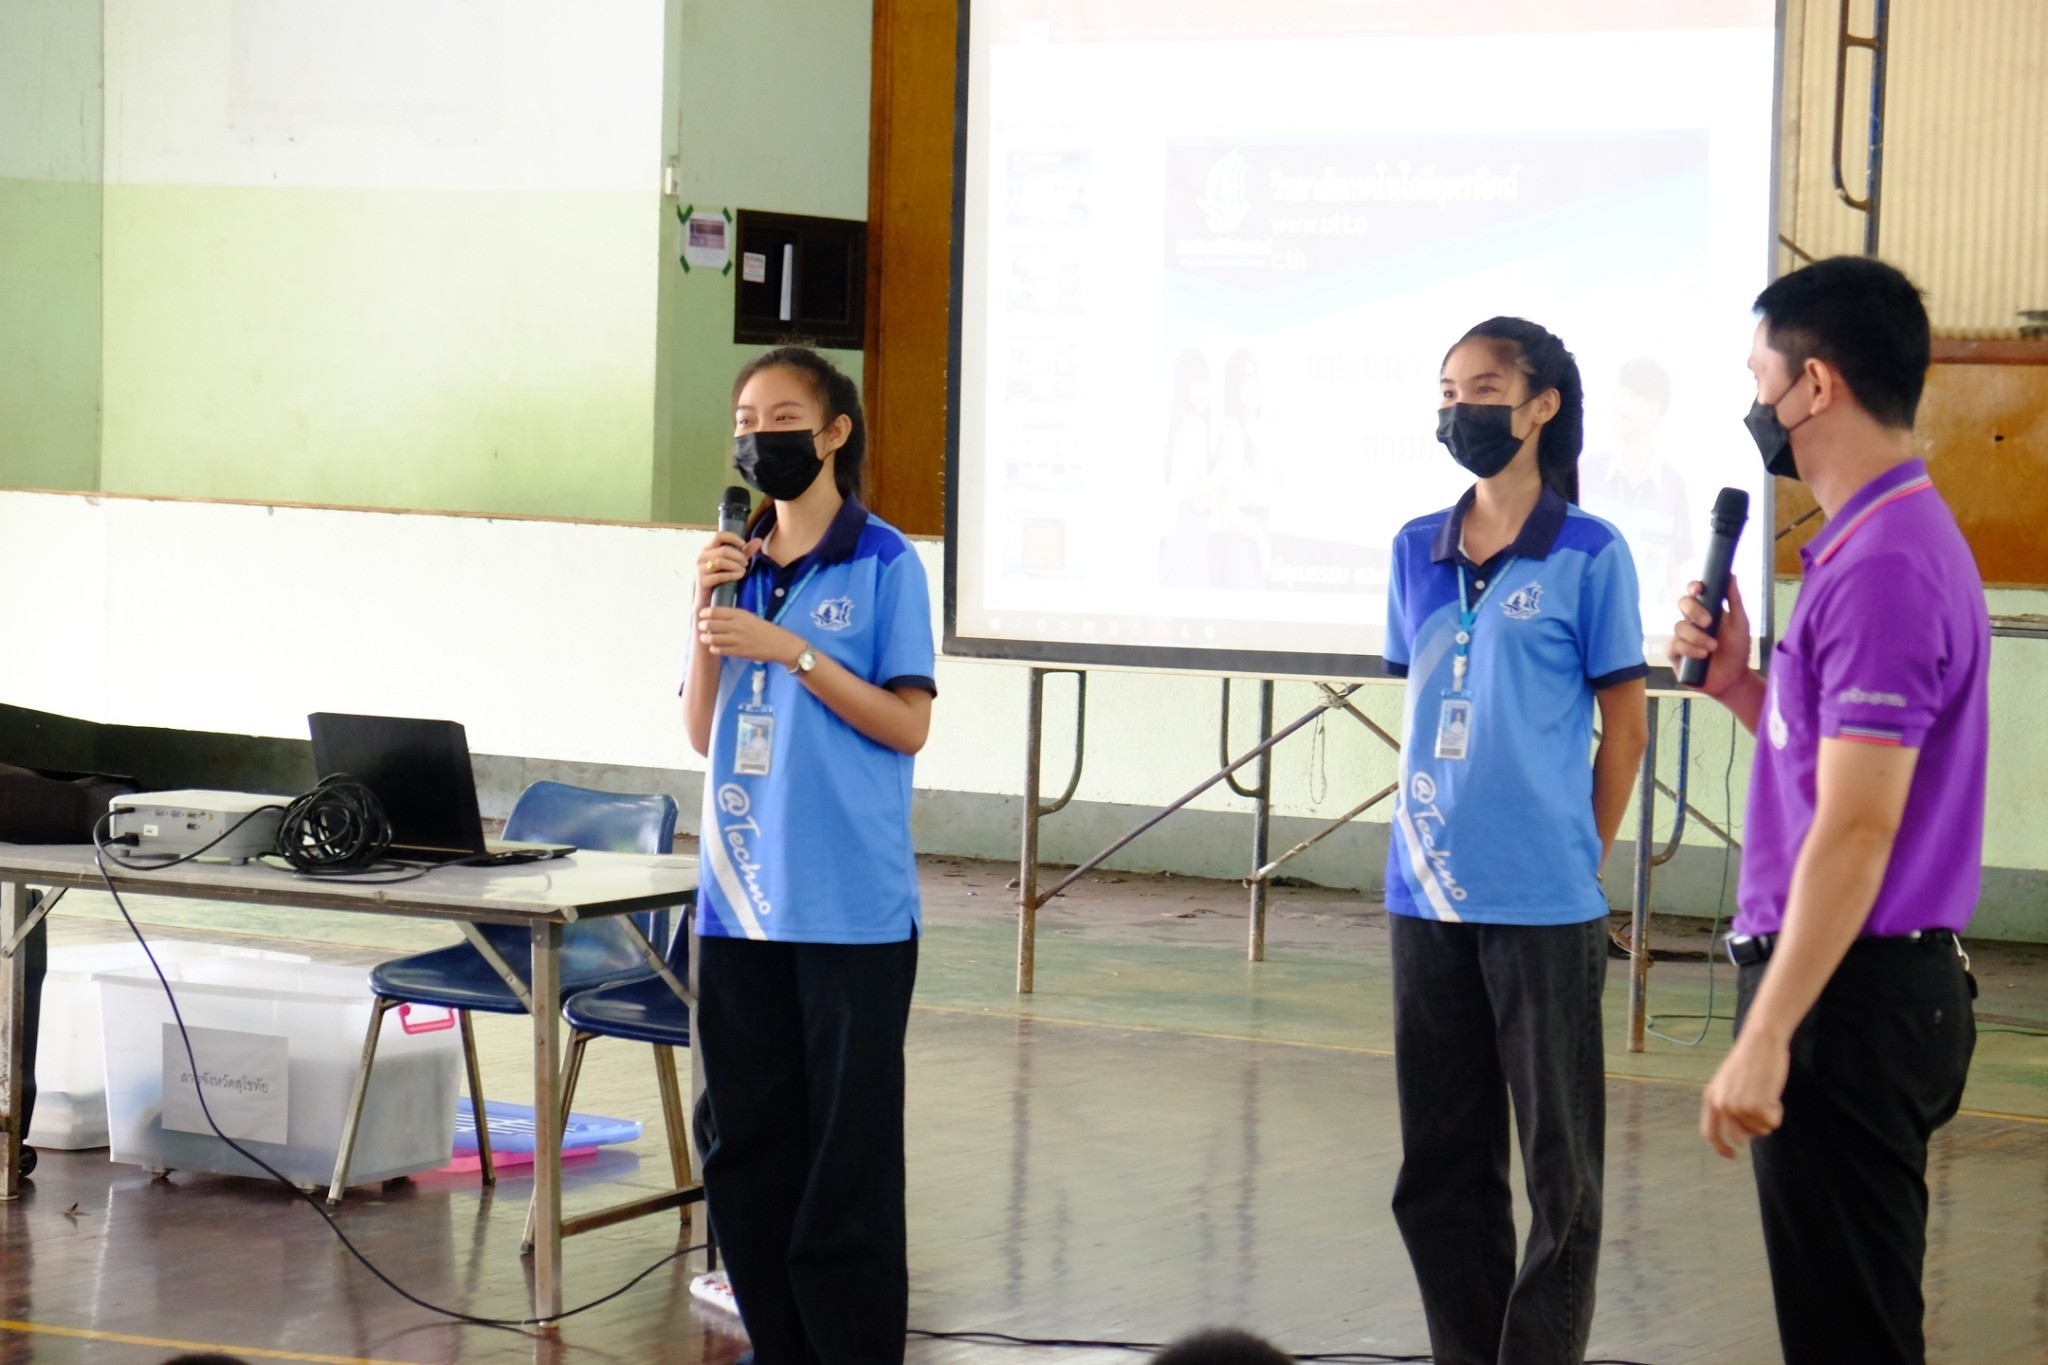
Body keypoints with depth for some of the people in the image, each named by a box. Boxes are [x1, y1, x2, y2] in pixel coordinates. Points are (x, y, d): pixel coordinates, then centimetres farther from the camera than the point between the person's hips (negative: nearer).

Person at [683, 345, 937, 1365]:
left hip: (849, 907, -6)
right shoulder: (741, 564, 12)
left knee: (847, 1156, -2)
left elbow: (907, 726, -9)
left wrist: (789, 650, -16)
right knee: (747, 1146, 8)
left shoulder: (883, 565, -4)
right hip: (742, 897, 6)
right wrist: (707, 616, -3)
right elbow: (702, 734, 11)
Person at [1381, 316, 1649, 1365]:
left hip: (1544, 908, -5)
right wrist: (1425, 840, 11)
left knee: (1559, 1168, 2)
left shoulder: (1588, 555, -5)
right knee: (1439, 1165, 12)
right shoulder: (1417, 552, 9)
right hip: (1427, 898, 5)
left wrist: (1578, 859, 0)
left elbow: (1624, 727, -1)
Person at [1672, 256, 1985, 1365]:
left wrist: (1765, 1037, -23)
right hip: (1870, 985, 10)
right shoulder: (1882, 538, 13)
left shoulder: (1884, 566, -19)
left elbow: (1856, 831, -23)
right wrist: (1738, 683, 6)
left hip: (1851, 992, -10)